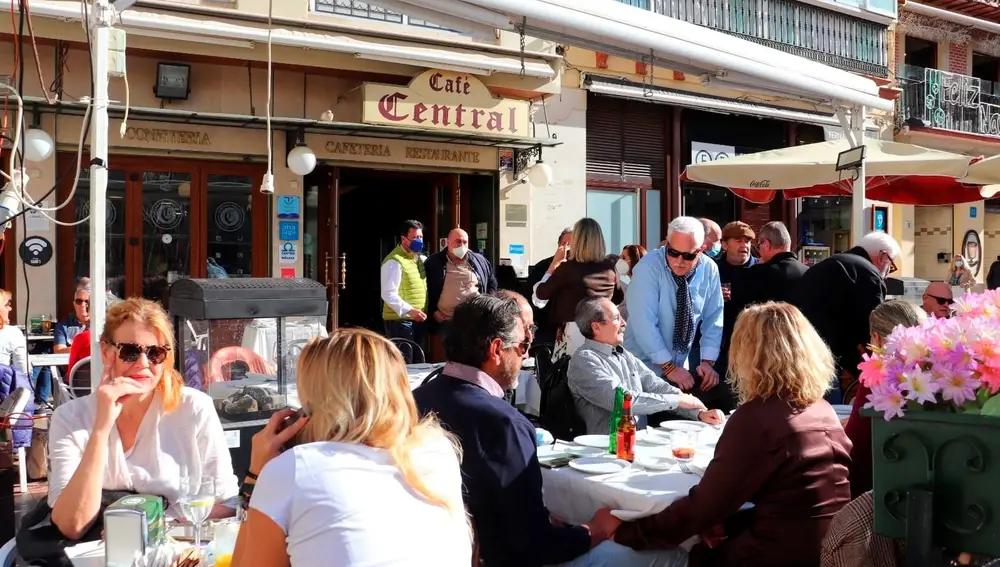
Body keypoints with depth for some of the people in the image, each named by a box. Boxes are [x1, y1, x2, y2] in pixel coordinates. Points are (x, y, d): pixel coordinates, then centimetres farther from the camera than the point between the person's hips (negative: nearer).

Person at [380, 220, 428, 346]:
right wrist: (409, 310, -30)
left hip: (418, 320, 9)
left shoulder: (420, 258, 14)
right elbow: (389, 294, -21)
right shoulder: (394, 261, -14)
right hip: (400, 320, -9)